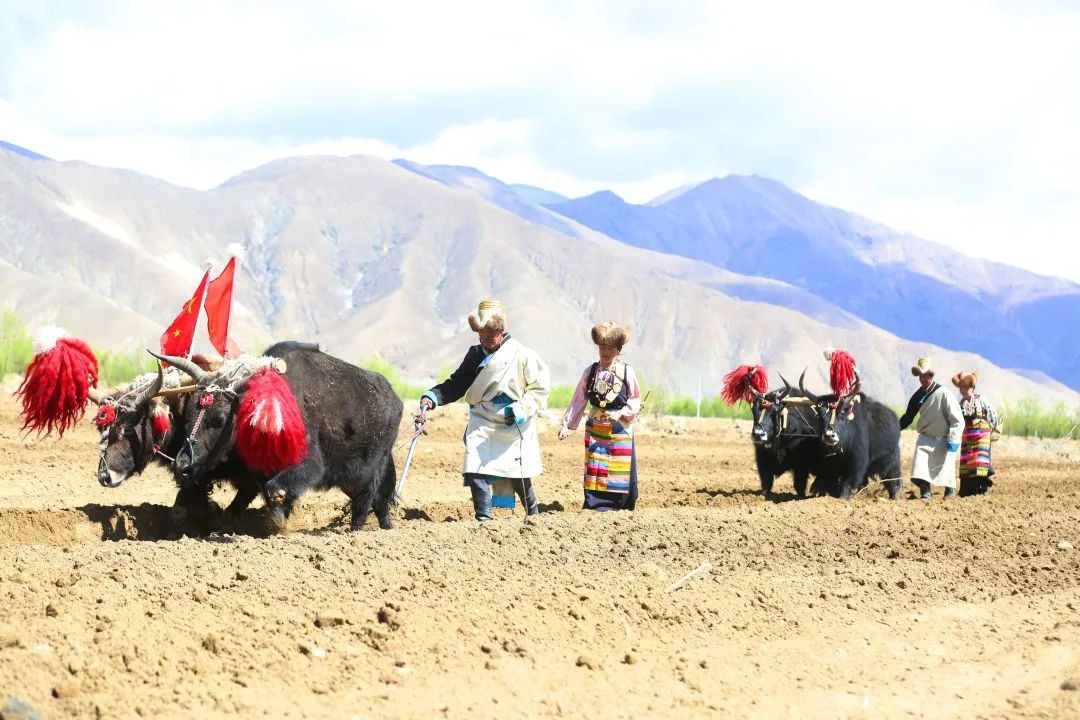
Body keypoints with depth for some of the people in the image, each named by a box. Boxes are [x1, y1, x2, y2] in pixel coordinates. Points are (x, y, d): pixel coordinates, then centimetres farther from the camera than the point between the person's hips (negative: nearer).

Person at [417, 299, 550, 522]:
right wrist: (432, 398, -14)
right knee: (475, 471, -14)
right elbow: (456, 384, 3)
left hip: (514, 426, -3)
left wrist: (524, 409, -16)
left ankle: (534, 515, 32)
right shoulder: (476, 355, 4)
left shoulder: (521, 355, -8)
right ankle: (484, 520, -7)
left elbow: (540, 387, -2)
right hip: (482, 424, 3)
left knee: (519, 478, 7)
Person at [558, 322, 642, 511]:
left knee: (620, 472, 0)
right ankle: (594, 506, 1)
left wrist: (621, 413, -12)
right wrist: (567, 424, 0)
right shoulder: (590, 372, 4)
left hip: (620, 430, -1)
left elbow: (636, 401, 3)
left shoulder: (627, 372, -1)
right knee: (595, 472, -3)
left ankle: (620, 508, 10)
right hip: (595, 430, 1)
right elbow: (578, 400, 5)